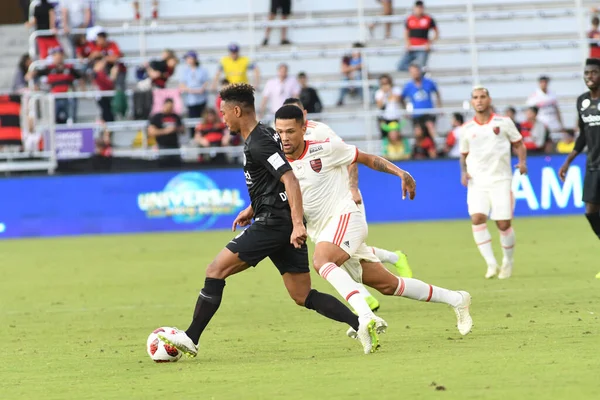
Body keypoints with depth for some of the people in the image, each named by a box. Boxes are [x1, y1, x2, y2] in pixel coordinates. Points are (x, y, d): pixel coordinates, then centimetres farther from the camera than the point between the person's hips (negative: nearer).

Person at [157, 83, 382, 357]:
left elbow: (290, 180, -23)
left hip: (274, 223, -10)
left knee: (215, 271, -5)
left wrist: (298, 223, -30)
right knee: (303, 297, 6)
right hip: (286, 225, 10)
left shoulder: (259, 143, -14)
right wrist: (252, 209, 32)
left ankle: (190, 338, -3)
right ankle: (361, 322, -8)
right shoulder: (260, 136, 17)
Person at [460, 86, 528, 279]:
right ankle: (491, 263, -16)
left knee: (504, 224, -4)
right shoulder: (467, 128, 8)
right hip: (477, 181, 1)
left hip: (500, 179, -1)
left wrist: (522, 162, -9)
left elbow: (518, 144, 10)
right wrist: (463, 172, 1)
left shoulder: (504, 122, 2)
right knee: (477, 218, -20)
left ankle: (508, 262, 20)